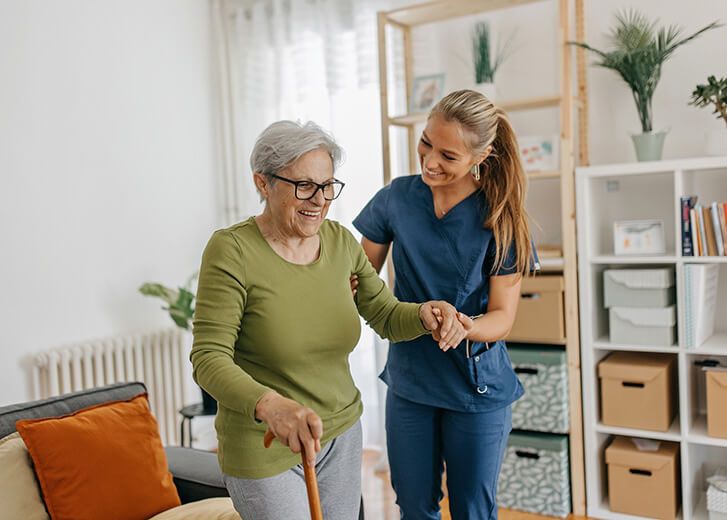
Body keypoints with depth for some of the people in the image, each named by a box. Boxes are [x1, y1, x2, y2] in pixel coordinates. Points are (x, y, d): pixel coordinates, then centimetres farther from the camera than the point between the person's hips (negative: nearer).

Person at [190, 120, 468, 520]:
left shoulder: (341, 241, -2)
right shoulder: (232, 250, -19)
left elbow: (387, 317, 1)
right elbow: (209, 359, -23)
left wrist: (424, 315, -22)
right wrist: (268, 405, -41)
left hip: (342, 434, 6)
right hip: (264, 451, -5)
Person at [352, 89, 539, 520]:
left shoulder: (500, 219, -13)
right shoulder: (397, 198, -6)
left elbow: (503, 317, -13)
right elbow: (361, 278, 1)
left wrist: (467, 327, -36)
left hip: (476, 388, -2)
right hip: (409, 381, 3)